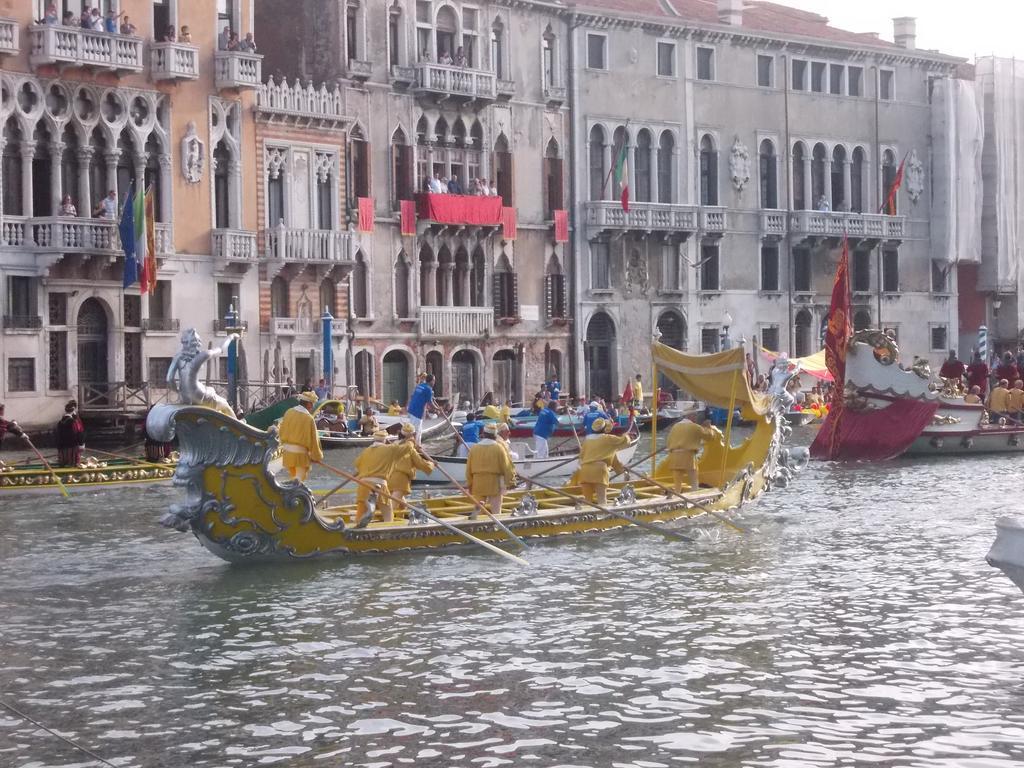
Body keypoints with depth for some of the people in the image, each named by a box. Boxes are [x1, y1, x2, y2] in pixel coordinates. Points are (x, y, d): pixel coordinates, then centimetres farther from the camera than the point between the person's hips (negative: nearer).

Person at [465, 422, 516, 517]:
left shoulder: (474, 448, 3)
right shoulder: (498, 448, -7)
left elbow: (469, 469, 7)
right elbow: (507, 467, -7)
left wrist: (470, 484, 16)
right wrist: (510, 481, 4)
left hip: (478, 485, 3)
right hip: (495, 484, -3)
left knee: (477, 507, 9)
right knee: (496, 511, 6)